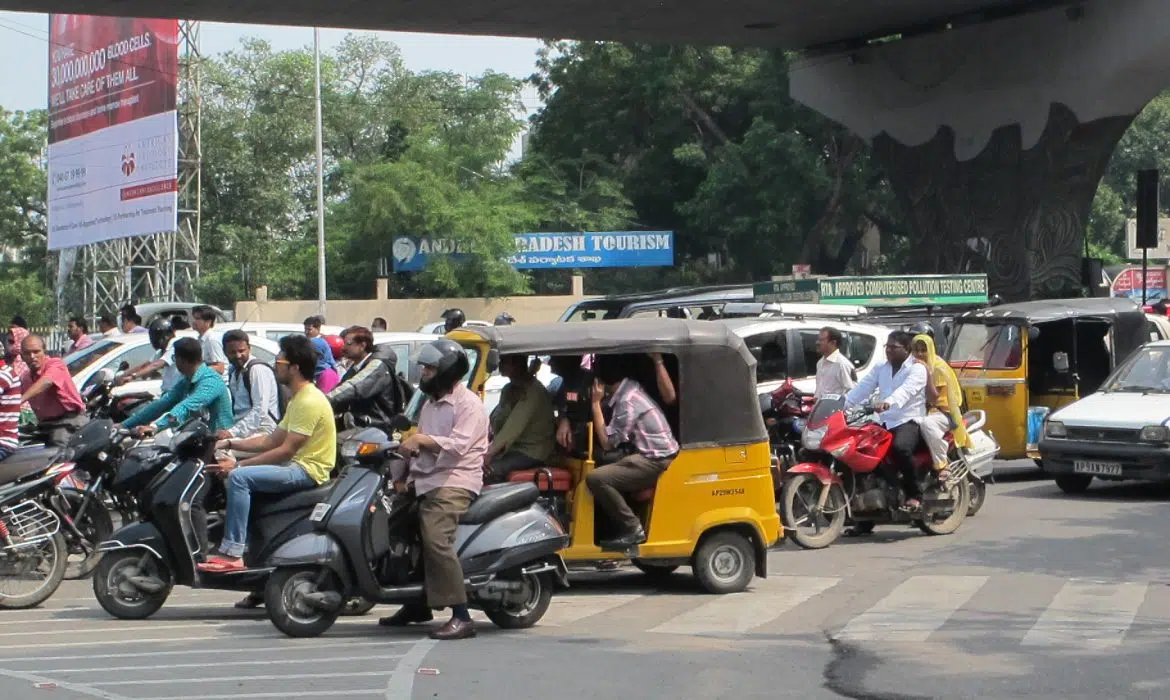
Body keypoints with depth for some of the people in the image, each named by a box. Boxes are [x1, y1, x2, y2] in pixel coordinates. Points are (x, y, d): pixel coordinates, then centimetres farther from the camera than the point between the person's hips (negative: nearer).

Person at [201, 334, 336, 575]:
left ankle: (232, 554, -25)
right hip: (298, 466, 11)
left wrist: (238, 465, -19)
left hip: (308, 471, -11)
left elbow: (287, 450, -21)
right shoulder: (298, 399, 17)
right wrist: (230, 444, 8)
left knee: (239, 477, -22)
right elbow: (272, 440, 17)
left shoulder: (309, 401, -17)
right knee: (241, 476, 14)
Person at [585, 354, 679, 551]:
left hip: (655, 461, -10)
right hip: (653, 454, 10)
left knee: (596, 478, -22)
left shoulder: (627, 402, -19)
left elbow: (607, 442, -15)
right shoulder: (630, 387, 7)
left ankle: (632, 528, -14)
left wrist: (595, 403, -14)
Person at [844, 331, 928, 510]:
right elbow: (861, 388, 6)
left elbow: (906, 390, -26)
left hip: (909, 421, -7)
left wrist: (888, 402, -46)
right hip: (885, 423, 8)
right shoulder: (880, 369, 16)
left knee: (899, 448, -36)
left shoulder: (917, 368, -6)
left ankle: (914, 494, -24)